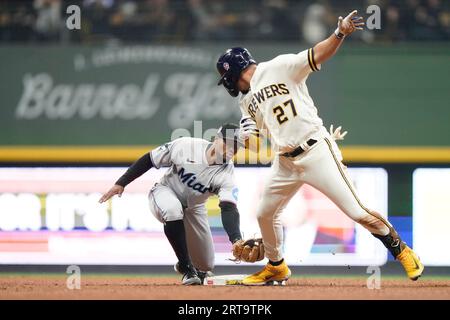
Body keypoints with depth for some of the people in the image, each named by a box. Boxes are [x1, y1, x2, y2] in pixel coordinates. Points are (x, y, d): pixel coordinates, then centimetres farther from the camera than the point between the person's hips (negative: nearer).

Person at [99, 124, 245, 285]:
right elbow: (149, 160, -14)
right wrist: (121, 183, -17)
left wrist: (236, 240, -54)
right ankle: (186, 267, -26)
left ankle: (196, 270, 39)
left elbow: (229, 209, -36)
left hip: (194, 208, 3)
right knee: (173, 210, -40)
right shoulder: (185, 146, -26)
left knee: (205, 267, -1)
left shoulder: (226, 173, -23)